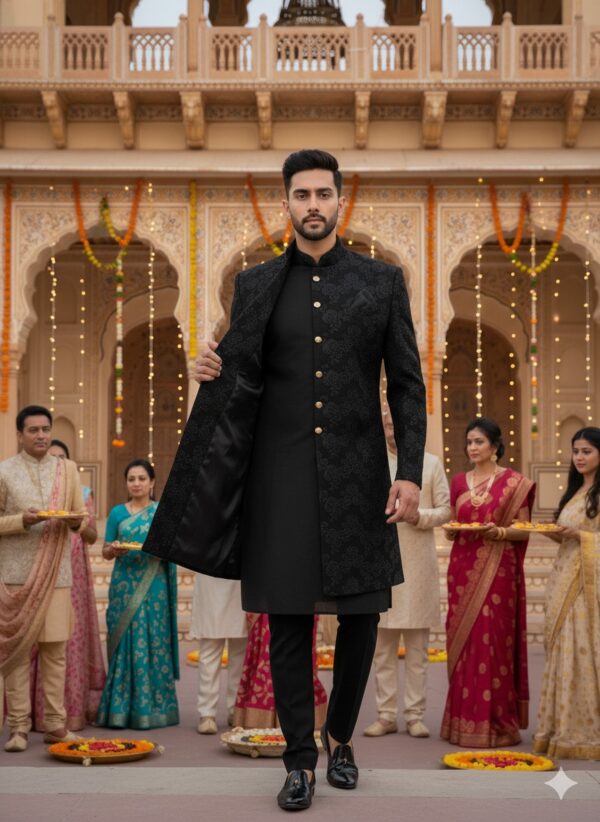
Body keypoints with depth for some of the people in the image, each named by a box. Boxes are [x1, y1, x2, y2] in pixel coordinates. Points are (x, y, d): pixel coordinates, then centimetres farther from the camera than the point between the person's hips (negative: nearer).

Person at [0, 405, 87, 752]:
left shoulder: (68, 469, 12)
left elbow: (83, 515, 13)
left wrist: (77, 519, -10)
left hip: (57, 574, 2)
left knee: (56, 648, 2)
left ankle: (55, 724, 9)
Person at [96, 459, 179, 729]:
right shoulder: (117, 513, 11)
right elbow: (105, 552, 10)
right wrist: (113, 549, -11)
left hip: (153, 586, -1)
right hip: (124, 584, 1)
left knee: (152, 643, -3)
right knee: (124, 642, -2)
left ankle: (151, 708, 2)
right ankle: (120, 709, 3)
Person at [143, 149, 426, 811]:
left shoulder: (382, 282, 6)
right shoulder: (256, 287, 8)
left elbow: (406, 385, 4)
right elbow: (244, 379, 14)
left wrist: (410, 472, -4)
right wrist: (214, 372, -10)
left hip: (357, 471, 0)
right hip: (282, 475, 0)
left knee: (361, 613, 5)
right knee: (287, 618, 1)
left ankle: (339, 736, 28)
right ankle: (300, 757, 14)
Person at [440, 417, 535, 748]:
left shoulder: (514, 482, 0)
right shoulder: (458, 482, 12)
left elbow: (524, 529, -1)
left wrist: (500, 531, -18)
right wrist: (452, 529, -6)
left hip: (498, 571, -4)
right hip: (463, 569, 4)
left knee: (494, 641, -6)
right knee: (463, 641, 3)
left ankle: (495, 721, 0)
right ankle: (464, 719, 10)